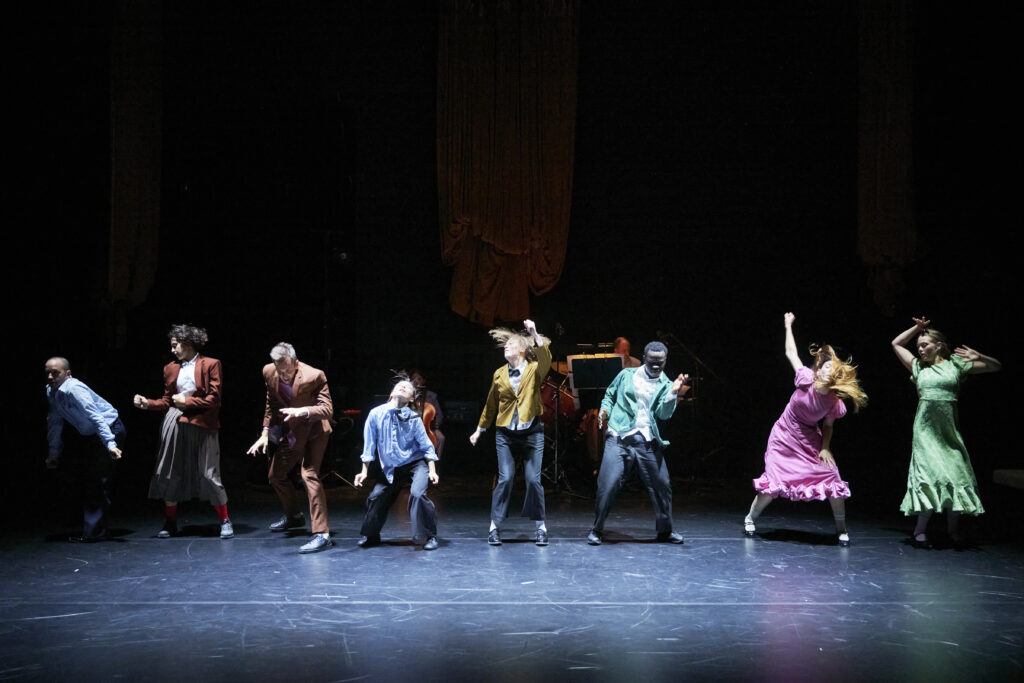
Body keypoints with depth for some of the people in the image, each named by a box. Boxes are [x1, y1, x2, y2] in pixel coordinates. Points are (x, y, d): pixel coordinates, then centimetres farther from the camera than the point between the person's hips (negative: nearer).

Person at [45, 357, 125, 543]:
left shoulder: (74, 389, -26)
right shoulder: (51, 391, 1)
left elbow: (96, 418, -32)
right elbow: (54, 423, 10)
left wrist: (110, 445, -38)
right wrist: (53, 454, 11)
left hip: (109, 431, -9)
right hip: (87, 435, 9)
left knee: (97, 480, -12)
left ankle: (93, 532, -8)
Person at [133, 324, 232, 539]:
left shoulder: (210, 365, -1)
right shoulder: (171, 368, 14)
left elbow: (214, 400, -6)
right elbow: (166, 401, 16)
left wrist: (186, 402, -6)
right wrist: (147, 403, 1)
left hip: (201, 425, -5)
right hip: (175, 424, 5)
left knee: (209, 475, -5)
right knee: (170, 473, 5)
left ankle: (225, 521, 8)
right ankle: (170, 523, 17)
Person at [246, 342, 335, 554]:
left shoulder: (314, 376, -29)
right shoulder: (269, 372, -11)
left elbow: (327, 409, -31)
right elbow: (271, 404, 6)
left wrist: (303, 411, -47)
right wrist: (265, 431, 2)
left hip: (313, 431, -7)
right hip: (290, 431, 7)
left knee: (310, 474, -23)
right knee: (275, 475, 16)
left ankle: (322, 534, -20)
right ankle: (293, 516, 43)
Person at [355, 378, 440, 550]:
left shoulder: (414, 418, -10)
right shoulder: (376, 414, -6)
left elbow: (427, 446, -3)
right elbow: (369, 445, 2)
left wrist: (432, 471, -12)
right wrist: (364, 472, 2)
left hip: (416, 463, -3)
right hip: (391, 469, 3)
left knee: (418, 494, -24)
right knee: (376, 497, -3)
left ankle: (431, 536, -10)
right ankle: (371, 536, 22)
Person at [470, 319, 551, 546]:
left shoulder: (534, 370, 0)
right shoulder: (499, 374, 9)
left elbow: (545, 357, -24)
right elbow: (491, 405, 18)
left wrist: (535, 335, -37)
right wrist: (479, 430, 23)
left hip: (531, 432, -2)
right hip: (505, 434, 2)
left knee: (533, 479, -3)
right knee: (505, 478, -5)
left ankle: (540, 527, 11)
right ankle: (494, 527, 5)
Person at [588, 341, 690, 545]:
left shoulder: (665, 385, 10)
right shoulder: (626, 375, 12)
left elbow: (664, 414, -4)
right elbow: (609, 395, 21)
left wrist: (673, 393, -20)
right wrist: (604, 411, 2)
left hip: (648, 443, 2)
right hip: (619, 438, -2)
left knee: (662, 486, 6)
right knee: (607, 484, -11)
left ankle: (665, 531, 26)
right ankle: (597, 530, 4)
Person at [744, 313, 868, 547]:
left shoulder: (834, 402, -13)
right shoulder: (807, 380, -19)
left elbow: (828, 426, 4)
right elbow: (791, 354, -10)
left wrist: (825, 448, -10)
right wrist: (788, 326, -2)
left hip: (811, 440, 2)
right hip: (785, 438, -2)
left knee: (833, 481, -7)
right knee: (773, 482, -8)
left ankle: (841, 529, 14)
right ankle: (750, 519, 17)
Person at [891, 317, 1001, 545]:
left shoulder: (956, 363, 9)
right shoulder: (918, 366, 14)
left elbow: (997, 366, 13)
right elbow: (896, 343, 24)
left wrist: (979, 357, -6)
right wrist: (918, 327, 19)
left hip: (949, 427, 0)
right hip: (925, 428, 0)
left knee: (955, 475, -2)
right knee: (931, 475, -8)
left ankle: (953, 530, 9)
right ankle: (920, 530, -5)